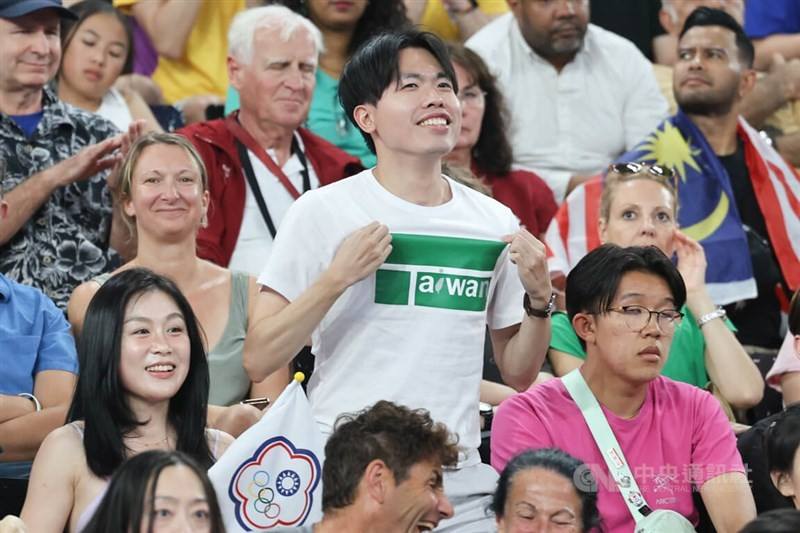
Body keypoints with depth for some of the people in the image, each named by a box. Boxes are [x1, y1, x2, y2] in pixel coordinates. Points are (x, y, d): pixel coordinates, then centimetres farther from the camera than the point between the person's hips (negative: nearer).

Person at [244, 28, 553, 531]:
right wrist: (336, 278, -18)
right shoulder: (323, 212, -3)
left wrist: (540, 299, -2)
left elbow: (518, 374, 15)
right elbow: (258, 361, -8)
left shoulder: (496, 223, 9)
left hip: (461, 483, 4)